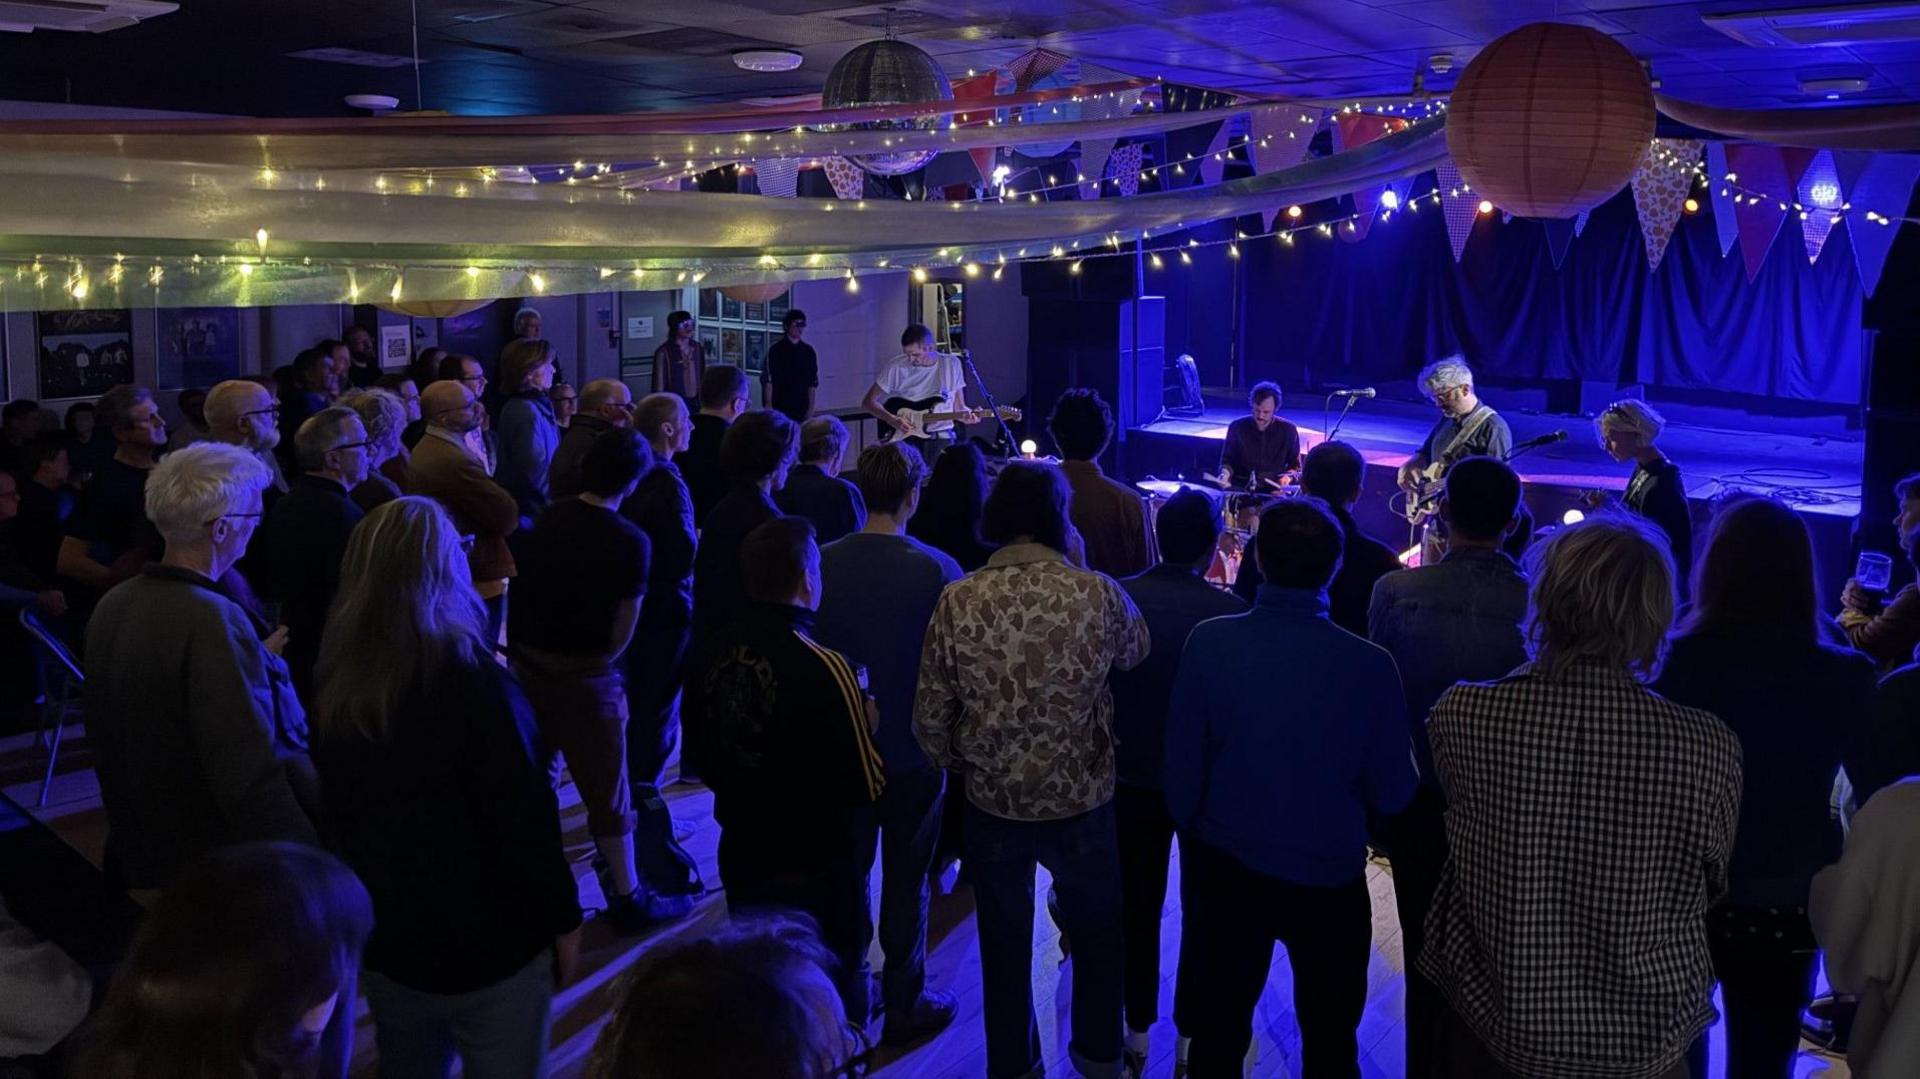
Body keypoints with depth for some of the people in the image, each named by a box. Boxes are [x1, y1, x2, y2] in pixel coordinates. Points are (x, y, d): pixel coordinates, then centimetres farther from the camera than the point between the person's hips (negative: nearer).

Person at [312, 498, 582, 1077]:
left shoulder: (336, 684, -2)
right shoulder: (470, 678, -21)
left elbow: (333, 814, 8)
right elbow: (526, 816, -20)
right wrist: (562, 919, -7)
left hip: (386, 941, 6)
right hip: (488, 944, -6)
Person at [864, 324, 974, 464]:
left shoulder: (952, 364, 3)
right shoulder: (895, 367, -2)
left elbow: (958, 407, 10)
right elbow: (869, 402, 3)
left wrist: (967, 414, -13)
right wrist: (891, 420, -12)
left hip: (940, 436, 1)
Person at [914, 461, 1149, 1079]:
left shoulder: (959, 600, -15)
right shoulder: (1098, 593, -16)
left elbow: (930, 717, -9)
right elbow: (1135, 652, 6)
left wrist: (953, 762, 11)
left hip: (993, 801, 0)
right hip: (1083, 797, 0)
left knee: (1005, 941, 21)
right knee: (1097, 930, 25)